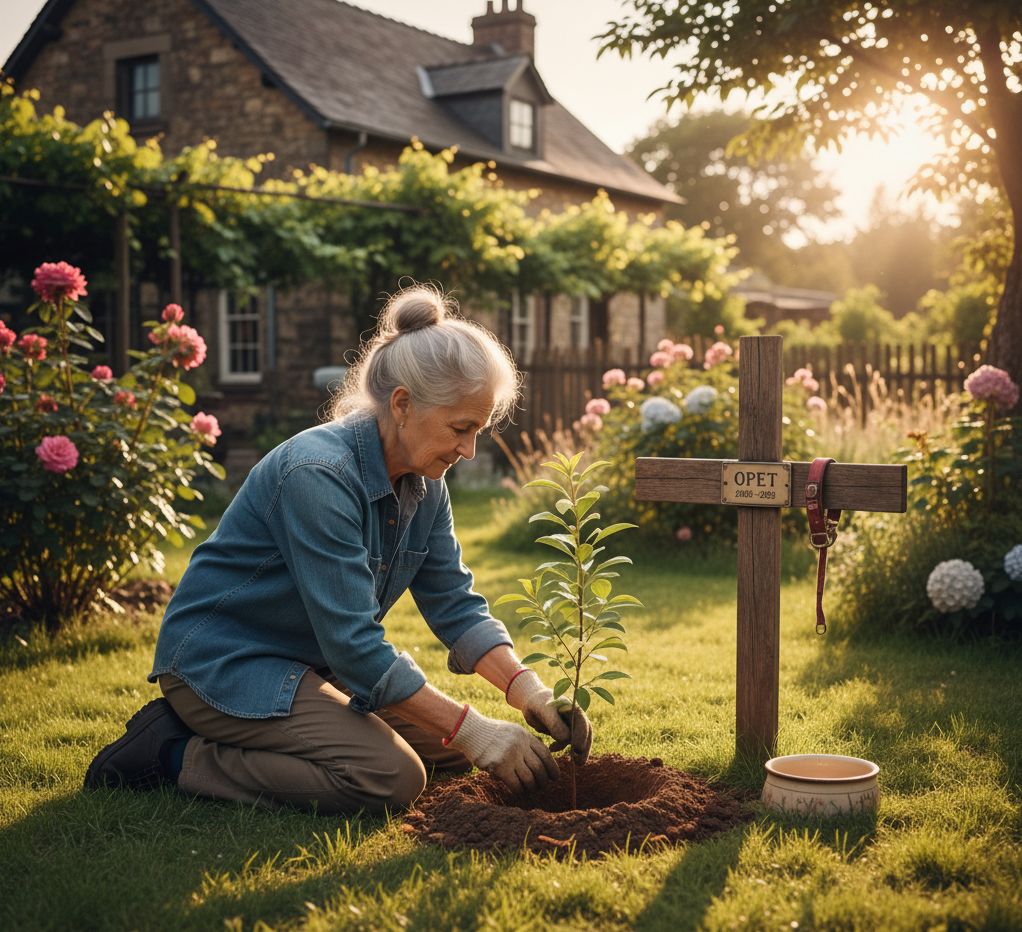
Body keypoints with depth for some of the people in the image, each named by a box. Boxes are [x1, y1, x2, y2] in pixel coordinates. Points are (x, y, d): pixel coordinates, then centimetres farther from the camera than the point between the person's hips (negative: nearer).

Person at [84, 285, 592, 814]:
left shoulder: (424, 484, -1)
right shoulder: (319, 473, -28)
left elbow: (455, 604, 2)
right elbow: (353, 644, -29)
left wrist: (529, 691, -13)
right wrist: (471, 731, -27)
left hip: (307, 664, 10)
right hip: (222, 663, -9)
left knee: (448, 747, 5)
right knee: (392, 776, -23)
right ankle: (178, 755, -9)